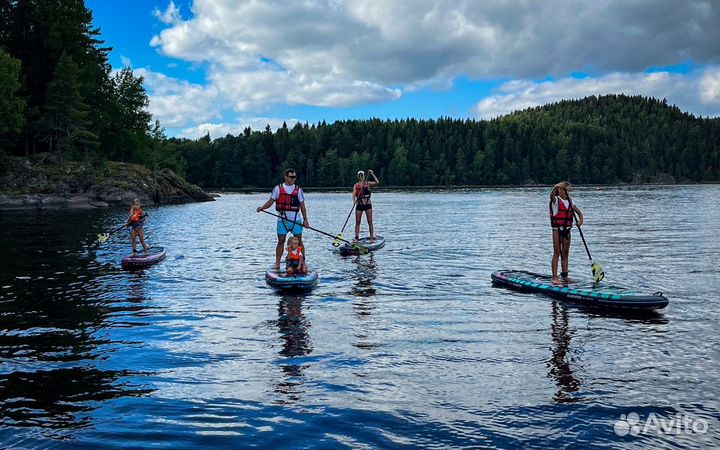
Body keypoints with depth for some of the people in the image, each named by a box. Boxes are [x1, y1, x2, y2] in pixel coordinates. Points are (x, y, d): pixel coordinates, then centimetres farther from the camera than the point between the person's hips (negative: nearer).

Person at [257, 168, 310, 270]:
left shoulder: (298, 190, 5)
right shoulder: (278, 188, 3)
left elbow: (302, 205, 6)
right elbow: (271, 201, 2)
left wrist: (305, 219, 1)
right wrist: (262, 207, -15)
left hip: (296, 220, 0)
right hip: (282, 220, 0)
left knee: (298, 241, 2)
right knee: (281, 241, 2)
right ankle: (277, 263, 8)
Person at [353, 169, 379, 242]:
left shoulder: (368, 183, 3)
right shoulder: (356, 185, 6)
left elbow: (377, 182, -12)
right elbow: (354, 193, -8)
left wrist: (372, 174, -14)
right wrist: (354, 200, -28)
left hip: (368, 204, -1)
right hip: (359, 205, 1)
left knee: (370, 221, -1)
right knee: (357, 222, 1)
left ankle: (372, 238, 3)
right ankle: (356, 238, 4)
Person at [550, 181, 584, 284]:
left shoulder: (569, 202, 10)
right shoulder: (556, 200, -5)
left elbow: (579, 212, 9)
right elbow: (552, 196, -28)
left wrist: (581, 219, -11)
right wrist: (556, 187, -46)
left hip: (567, 229, 5)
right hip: (557, 229, -5)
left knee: (565, 253, 9)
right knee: (557, 253, -5)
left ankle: (564, 276, 16)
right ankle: (555, 277, -4)